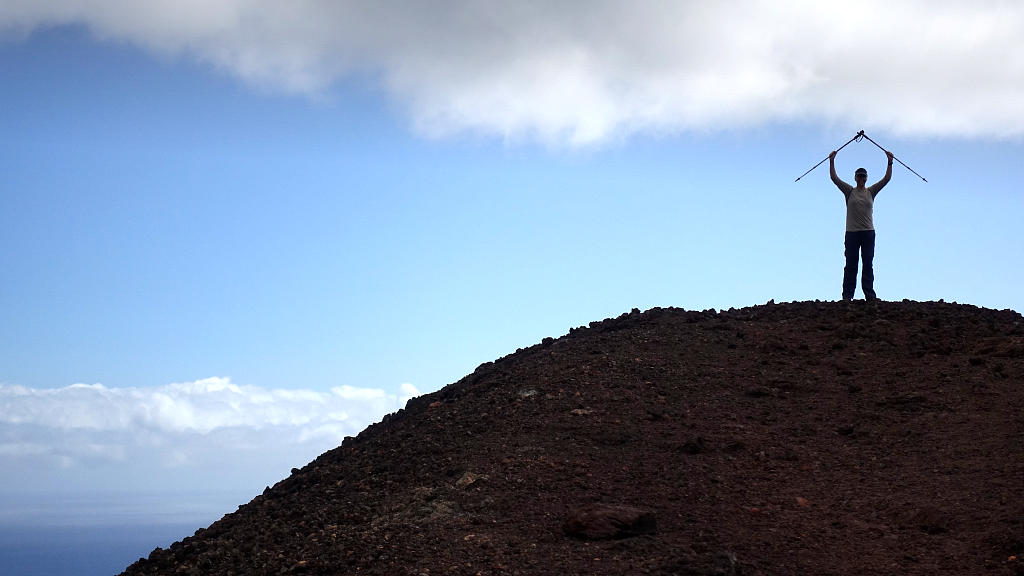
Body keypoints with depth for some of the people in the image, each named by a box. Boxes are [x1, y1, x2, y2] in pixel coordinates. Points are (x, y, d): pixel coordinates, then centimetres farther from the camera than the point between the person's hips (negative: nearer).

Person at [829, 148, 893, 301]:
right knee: (850, 264, -1)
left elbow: (886, 179, 5)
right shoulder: (849, 191, 5)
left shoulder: (871, 192, 10)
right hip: (852, 232, -2)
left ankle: (869, 294, 0)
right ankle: (847, 295, -1)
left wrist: (890, 163, -4)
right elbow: (834, 178, -2)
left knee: (868, 264, 1)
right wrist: (831, 161, -11)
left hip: (868, 232, 2)